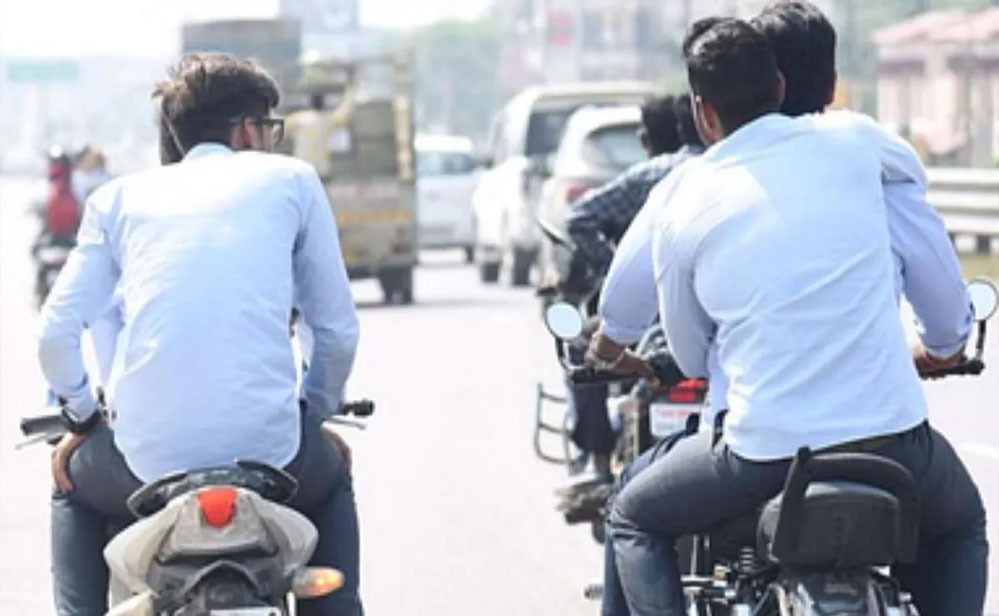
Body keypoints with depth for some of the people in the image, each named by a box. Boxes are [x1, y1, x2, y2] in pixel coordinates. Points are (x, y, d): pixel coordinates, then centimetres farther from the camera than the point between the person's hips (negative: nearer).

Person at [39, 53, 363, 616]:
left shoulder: (121, 197, 15)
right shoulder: (292, 180, 12)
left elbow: (57, 333, 7)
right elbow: (338, 329, 11)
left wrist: (82, 419, 24)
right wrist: (317, 413, 28)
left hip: (149, 458, 1)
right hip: (269, 449, 0)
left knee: (74, 485, 36)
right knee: (331, 478, 36)